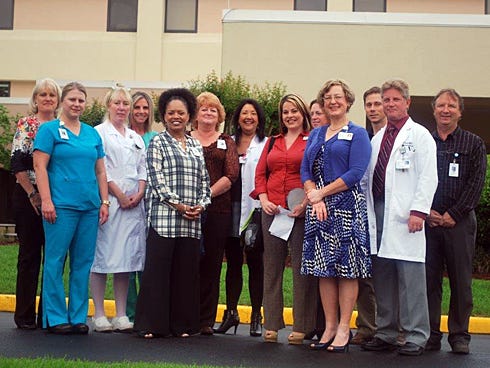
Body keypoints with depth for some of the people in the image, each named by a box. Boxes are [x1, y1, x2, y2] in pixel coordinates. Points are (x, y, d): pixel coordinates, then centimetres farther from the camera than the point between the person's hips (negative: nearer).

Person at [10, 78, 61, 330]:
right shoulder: (26, 125, -1)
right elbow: (17, 164, -7)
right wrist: (32, 194, -10)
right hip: (29, 197, -4)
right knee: (30, 255, 1)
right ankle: (25, 316, 10)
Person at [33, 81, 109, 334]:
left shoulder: (92, 133, 16)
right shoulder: (49, 129, 1)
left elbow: (100, 171, 18)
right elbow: (40, 166, -6)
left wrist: (104, 202, 10)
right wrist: (46, 201, -14)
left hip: (90, 208, 5)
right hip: (61, 206, -5)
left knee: (83, 263, 7)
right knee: (55, 261, -1)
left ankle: (78, 316, 15)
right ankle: (55, 317, 6)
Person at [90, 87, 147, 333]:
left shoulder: (136, 138, 21)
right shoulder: (99, 133, 2)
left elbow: (143, 169, 15)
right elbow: (100, 169, -7)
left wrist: (139, 194, -3)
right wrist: (120, 196, -11)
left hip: (134, 202, 5)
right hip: (107, 200, -5)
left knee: (126, 258, 5)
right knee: (102, 256, -5)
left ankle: (121, 315, 8)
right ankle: (99, 315, -1)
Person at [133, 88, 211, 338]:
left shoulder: (196, 146, 18)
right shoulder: (157, 143, 4)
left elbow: (204, 179, 16)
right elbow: (157, 179, -6)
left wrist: (201, 204, -1)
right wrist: (178, 205, -13)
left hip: (192, 221, 5)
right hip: (163, 217, -4)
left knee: (186, 271, 6)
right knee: (157, 269, -4)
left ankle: (182, 324, 14)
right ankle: (151, 324, 3)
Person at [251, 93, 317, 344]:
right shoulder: (272, 142, 17)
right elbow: (260, 173, 14)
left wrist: (306, 203, -15)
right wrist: (263, 199, -1)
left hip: (301, 211, -5)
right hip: (272, 210, 5)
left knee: (301, 268, -1)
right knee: (271, 267, 7)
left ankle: (300, 327, 5)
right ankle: (272, 325, 14)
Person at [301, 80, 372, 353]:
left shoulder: (358, 134, 1)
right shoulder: (316, 135, 18)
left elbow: (356, 172, -10)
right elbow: (305, 170, 11)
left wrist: (321, 193, -10)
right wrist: (315, 198, -7)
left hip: (347, 207, -5)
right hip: (319, 208, 5)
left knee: (347, 267, -4)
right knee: (323, 268, 4)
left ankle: (344, 329, 2)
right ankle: (329, 327, 11)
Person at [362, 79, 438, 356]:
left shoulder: (419, 135, 2)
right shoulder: (377, 138, 20)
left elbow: (428, 177, -6)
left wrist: (419, 211, -15)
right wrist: (368, 211, 9)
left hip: (404, 215, -6)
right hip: (378, 211, 6)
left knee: (410, 278, -5)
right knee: (382, 277, 9)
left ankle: (416, 337, 1)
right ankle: (386, 334, 17)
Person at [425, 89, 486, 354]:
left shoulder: (474, 144, 7)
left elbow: (476, 183, -2)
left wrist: (453, 214, -9)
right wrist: (426, 212, -6)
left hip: (459, 221, -1)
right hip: (427, 221, 1)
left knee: (461, 280, 2)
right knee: (429, 279, 3)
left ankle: (459, 335, 10)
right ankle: (430, 335, 10)